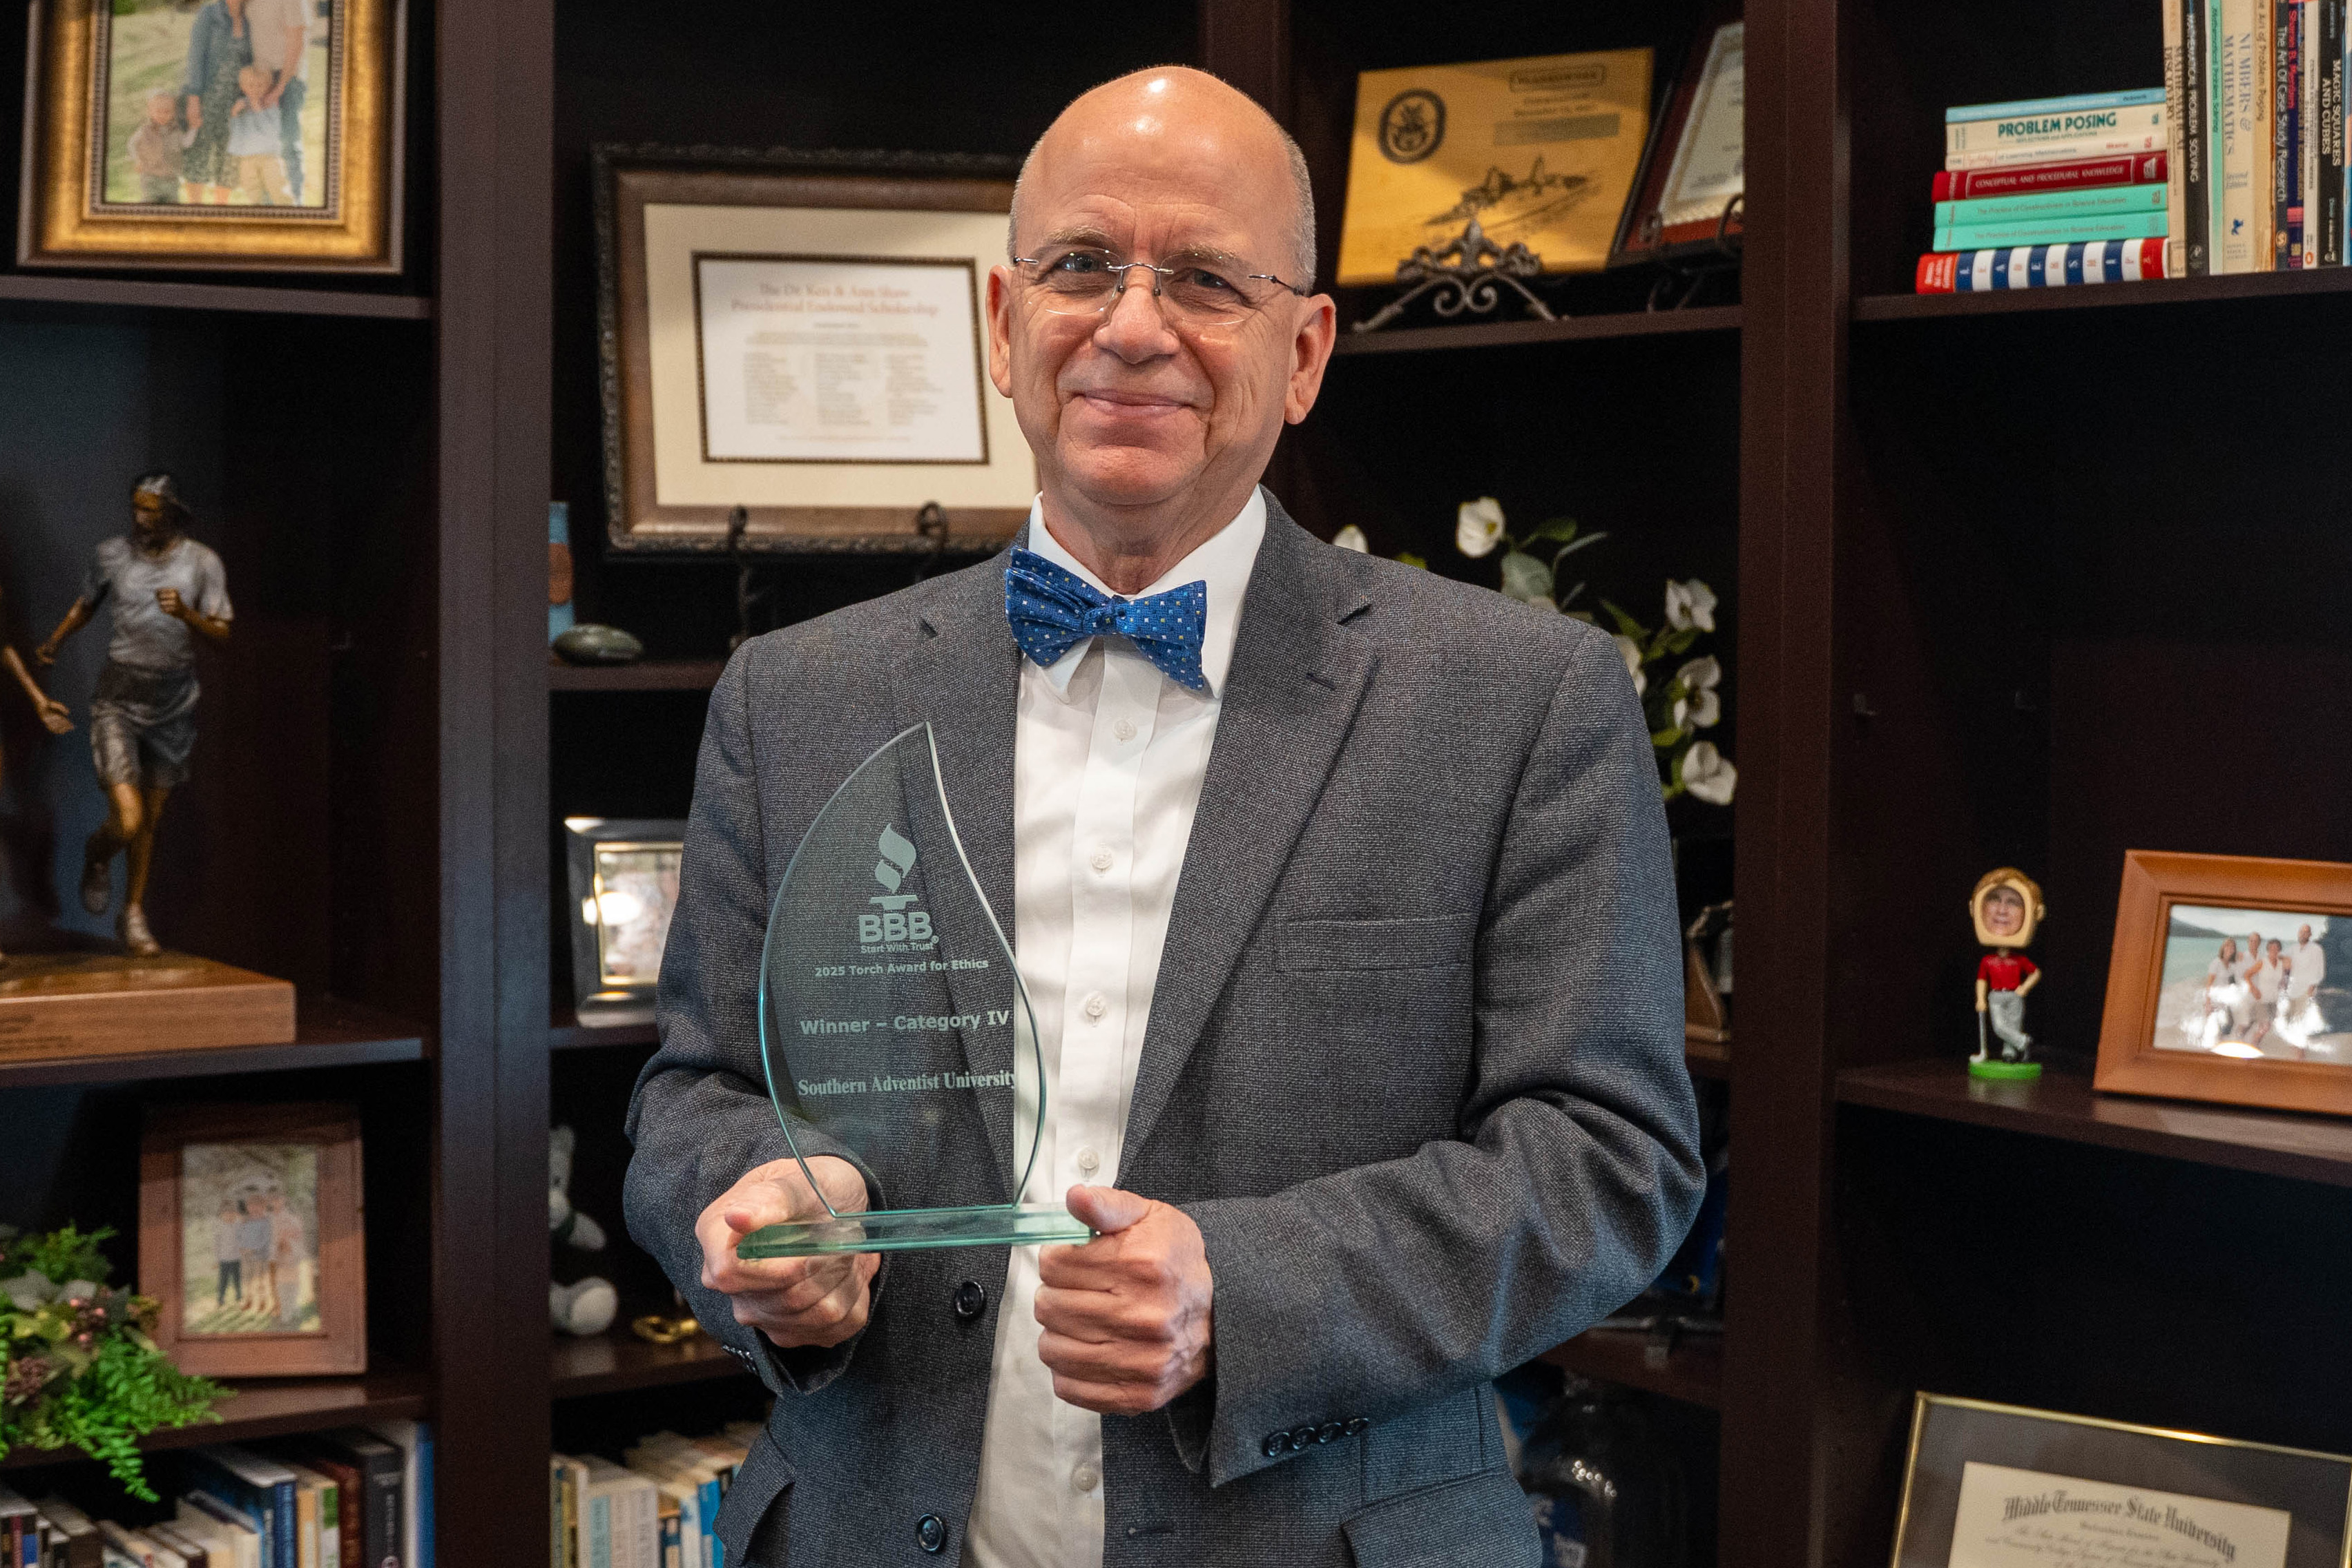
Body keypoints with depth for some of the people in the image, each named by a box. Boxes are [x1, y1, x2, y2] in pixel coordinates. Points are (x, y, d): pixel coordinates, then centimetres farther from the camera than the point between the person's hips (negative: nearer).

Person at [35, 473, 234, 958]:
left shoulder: (202, 563, -4)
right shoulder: (112, 555, -3)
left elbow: (222, 633, -4)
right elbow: (86, 604, 15)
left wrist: (186, 614, -23)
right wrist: (55, 641, -1)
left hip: (174, 704, 2)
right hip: (118, 702, -2)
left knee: (151, 819, 13)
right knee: (127, 822, -14)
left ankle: (134, 914, 31)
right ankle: (98, 855, 22)